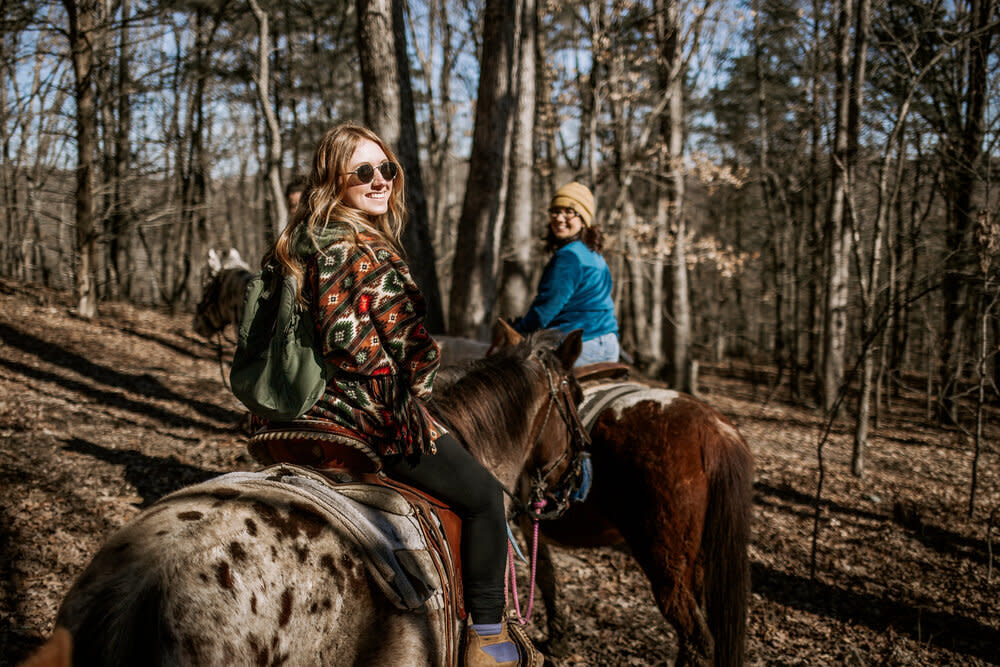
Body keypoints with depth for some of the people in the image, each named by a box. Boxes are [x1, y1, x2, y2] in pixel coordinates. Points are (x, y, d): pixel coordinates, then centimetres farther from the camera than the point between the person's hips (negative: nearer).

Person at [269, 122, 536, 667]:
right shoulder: (358, 249, -20)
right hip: (368, 418, -11)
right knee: (483, 495, 4)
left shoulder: (302, 240, 12)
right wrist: (408, 386, -16)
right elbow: (344, 340, -29)